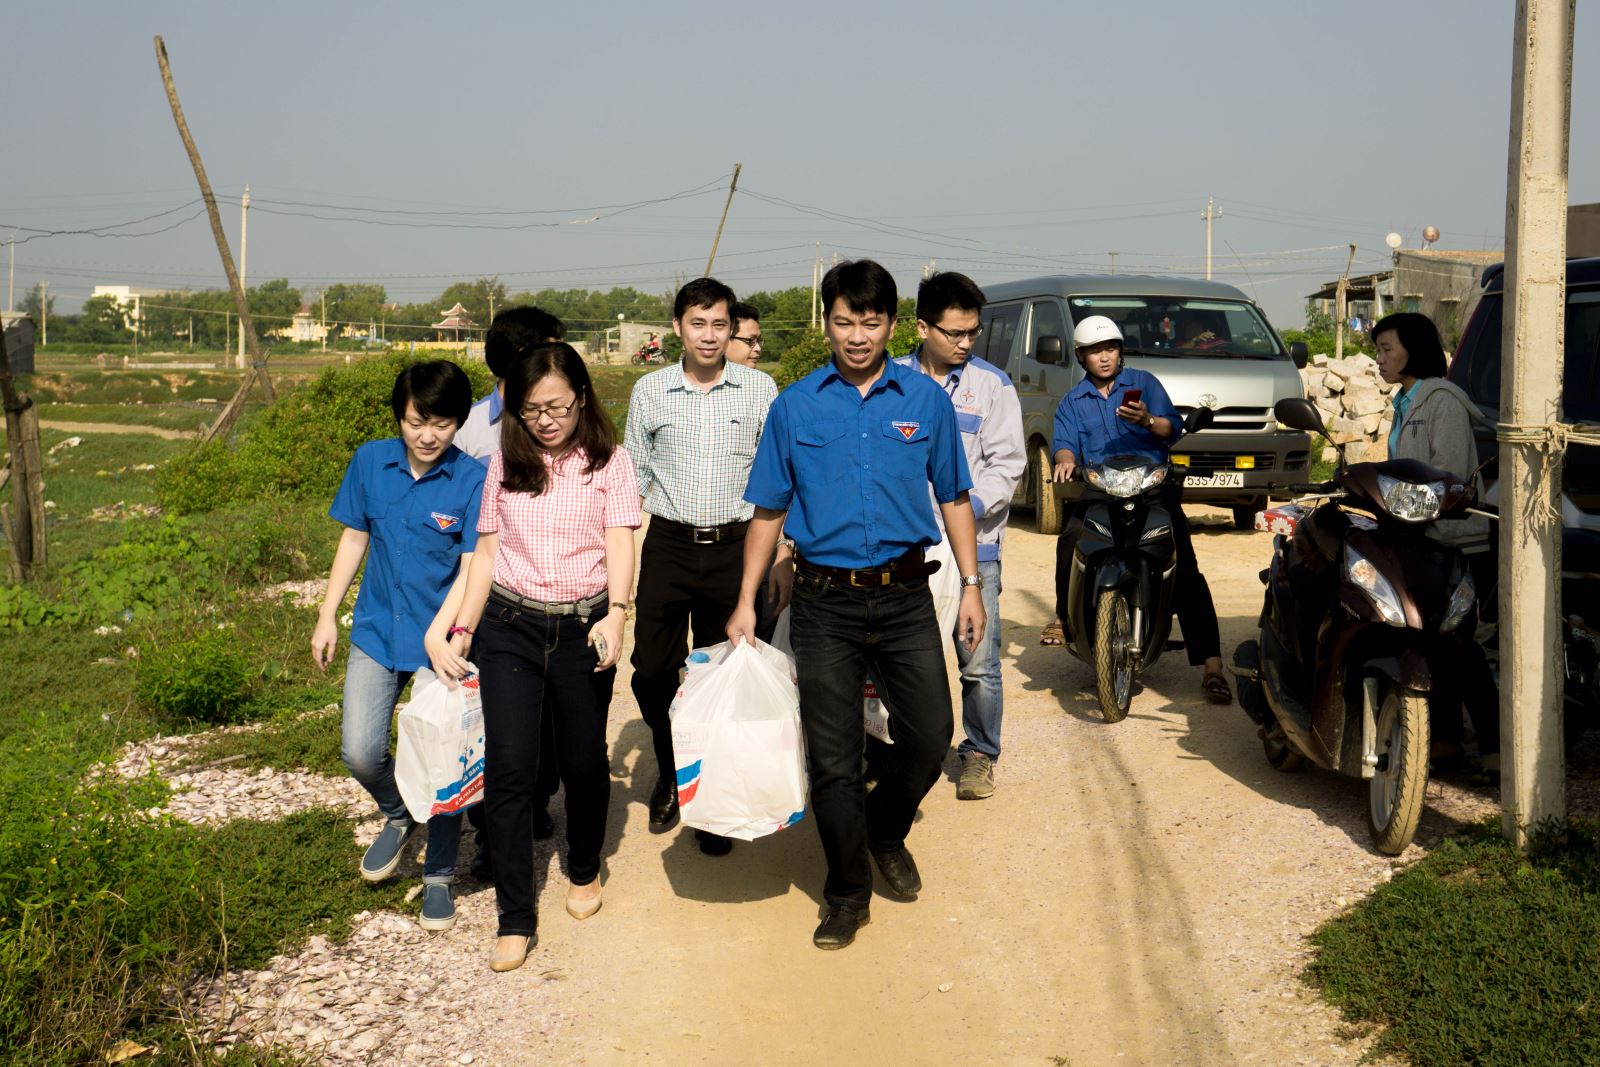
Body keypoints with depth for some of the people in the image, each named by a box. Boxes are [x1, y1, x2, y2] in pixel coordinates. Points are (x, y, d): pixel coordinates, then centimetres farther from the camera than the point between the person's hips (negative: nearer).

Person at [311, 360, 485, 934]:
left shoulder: (472, 481, -12)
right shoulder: (370, 462, -1)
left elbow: (471, 569, -13)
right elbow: (353, 540, 9)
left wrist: (437, 634, -23)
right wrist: (328, 615, 10)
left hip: (441, 637, -3)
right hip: (377, 629, 3)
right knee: (360, 752, -2)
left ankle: (438, 876, 22)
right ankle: (397, 816, 32)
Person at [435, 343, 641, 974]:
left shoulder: (610, 464, 2)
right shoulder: (505, 464, 8)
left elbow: (620, 544, -8)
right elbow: (486, 551, 10)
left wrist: (616, 613, -24)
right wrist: (461, 631, 5)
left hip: (583, 629, -1)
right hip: (508, 627, 1)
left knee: (583, 761, 10)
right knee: (509, 768, -6)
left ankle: (584, 871, 38)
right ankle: (515, 919, 1)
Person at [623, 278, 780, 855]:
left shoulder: (761, 390, 1)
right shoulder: (650, 391, 4)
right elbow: (634, 475, 11)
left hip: (733, 548, -1)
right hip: (668, 547, 1)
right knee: (652, 672, 2)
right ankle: (670, 771, 29)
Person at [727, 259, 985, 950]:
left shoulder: (925, 400, 3)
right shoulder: (795, 406, 2)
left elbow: (953, 498, 10)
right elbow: (768, 511, 6)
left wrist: (971, 584, 6)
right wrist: (746, 602, 3)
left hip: (905, 597, 1)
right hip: (824, 603, -1)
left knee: (930, 737, 3)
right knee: (832, 757, 4)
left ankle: (886, 834, 34)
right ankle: (848, 893, 22)